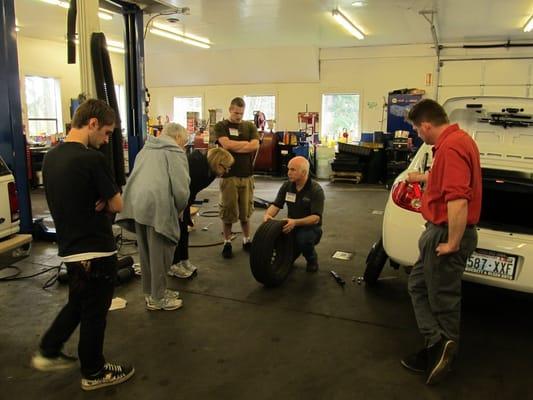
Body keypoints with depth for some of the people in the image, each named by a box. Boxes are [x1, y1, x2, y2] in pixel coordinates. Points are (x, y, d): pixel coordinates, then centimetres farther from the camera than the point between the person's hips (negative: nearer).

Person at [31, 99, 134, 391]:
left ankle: (48, 353, 36)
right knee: (94, 312, 8)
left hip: (69, 248, 8)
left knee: (77, 303, 26)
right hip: (96, 250, -7)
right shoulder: (92, 159, -22)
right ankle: (94, 373, 24)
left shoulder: (50, 157, 4)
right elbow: (116, 205, -15)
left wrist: (96, 202, -4)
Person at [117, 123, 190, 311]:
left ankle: (150, 292, 32)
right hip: (157, 206, -7)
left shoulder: (146, 149, 24)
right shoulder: (175, 152, 1)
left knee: (146, 252, 19)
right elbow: (181, 188, -9)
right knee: (159, 254, 5)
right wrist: (179, 209, 9)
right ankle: (158, 298, 16)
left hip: (135, 205, 8)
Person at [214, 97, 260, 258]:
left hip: (247, 175, 3)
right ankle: (227, 242, 15)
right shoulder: (221, 126, 3)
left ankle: (247, 240, 24)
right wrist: (246, 143, -4)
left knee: (246, 210, 10)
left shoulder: (250, 126, 10)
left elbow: (255, 145, -6)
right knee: (228, 210, 2)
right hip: (228, 175, -2)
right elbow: (226, 144, -14)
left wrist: (234, 146, -9)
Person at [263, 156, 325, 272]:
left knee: (303, 238, -36)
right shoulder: (287, 186, -2)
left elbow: (316, 218, -25)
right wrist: (268, 214, -28)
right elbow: (276, 205, -4)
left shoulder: (316, 190, -19)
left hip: (311, 228, -4)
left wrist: (295, 222, -41)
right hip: (291, 227, 5)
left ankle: (312, 260, -3)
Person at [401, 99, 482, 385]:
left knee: (443, 298, 3)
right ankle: (436, 346, 20)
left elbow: (458, 200, -32)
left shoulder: (450, 147, -24)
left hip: (446, 234, -10)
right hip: (439, 231, 10)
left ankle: (440, 346, 16)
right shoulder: (456, 139, 10)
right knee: (418, 285, 15)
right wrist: (423, 178, 46)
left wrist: (453, 243, -24)